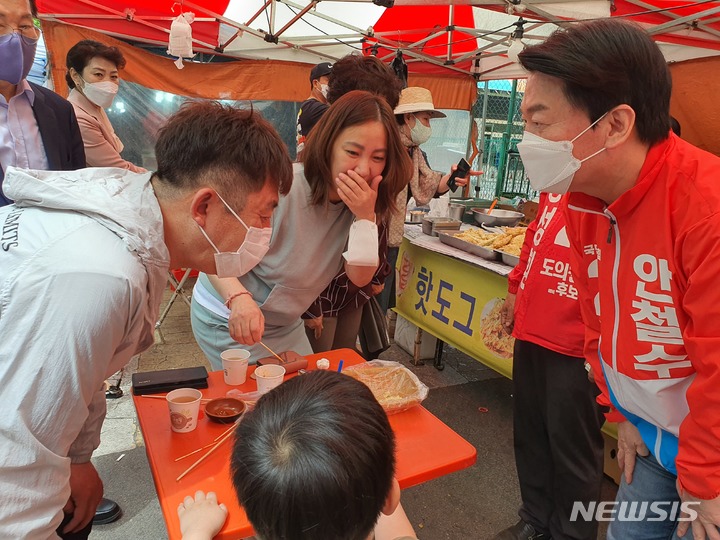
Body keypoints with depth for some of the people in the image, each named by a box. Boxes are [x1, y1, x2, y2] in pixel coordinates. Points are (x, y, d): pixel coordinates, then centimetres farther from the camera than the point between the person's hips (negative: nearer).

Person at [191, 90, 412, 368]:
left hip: (285, 324, 6)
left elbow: (360, 277, -14)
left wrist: (365, 217, -29)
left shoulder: (361, 202, -10)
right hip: (230, 321, -6)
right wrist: (239, 298, -45)